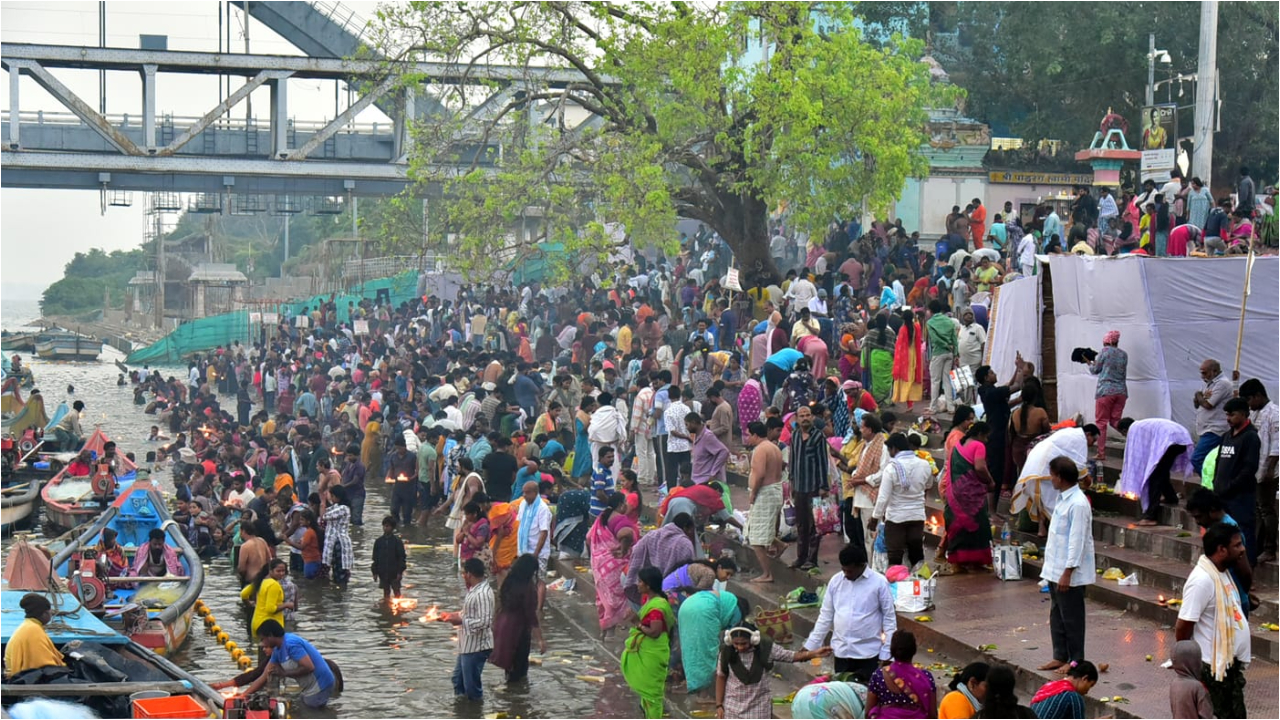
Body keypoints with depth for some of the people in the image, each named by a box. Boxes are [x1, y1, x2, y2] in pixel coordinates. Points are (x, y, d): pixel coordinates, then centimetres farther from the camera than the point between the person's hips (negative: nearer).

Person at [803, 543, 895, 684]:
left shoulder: (879, 583, -8)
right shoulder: (835, 581, 3)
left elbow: (889, 618, -4)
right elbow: (825, 616, 10)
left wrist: (886, 653, -7)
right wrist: (810, 645, 8)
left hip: (868, 652, -3)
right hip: (841, 651, 4)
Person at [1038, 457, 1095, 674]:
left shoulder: (1078, 504, -21)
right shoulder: (1063, 499, 10)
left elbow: (1077, 542, -22)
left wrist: (1067, 573, -22)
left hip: (1070, 573, -9)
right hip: (1055, 570, 10)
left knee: (1071, 618, 1)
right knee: (1057, 616, 15)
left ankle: (1076, 661, 10)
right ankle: (1060, 656, 24)